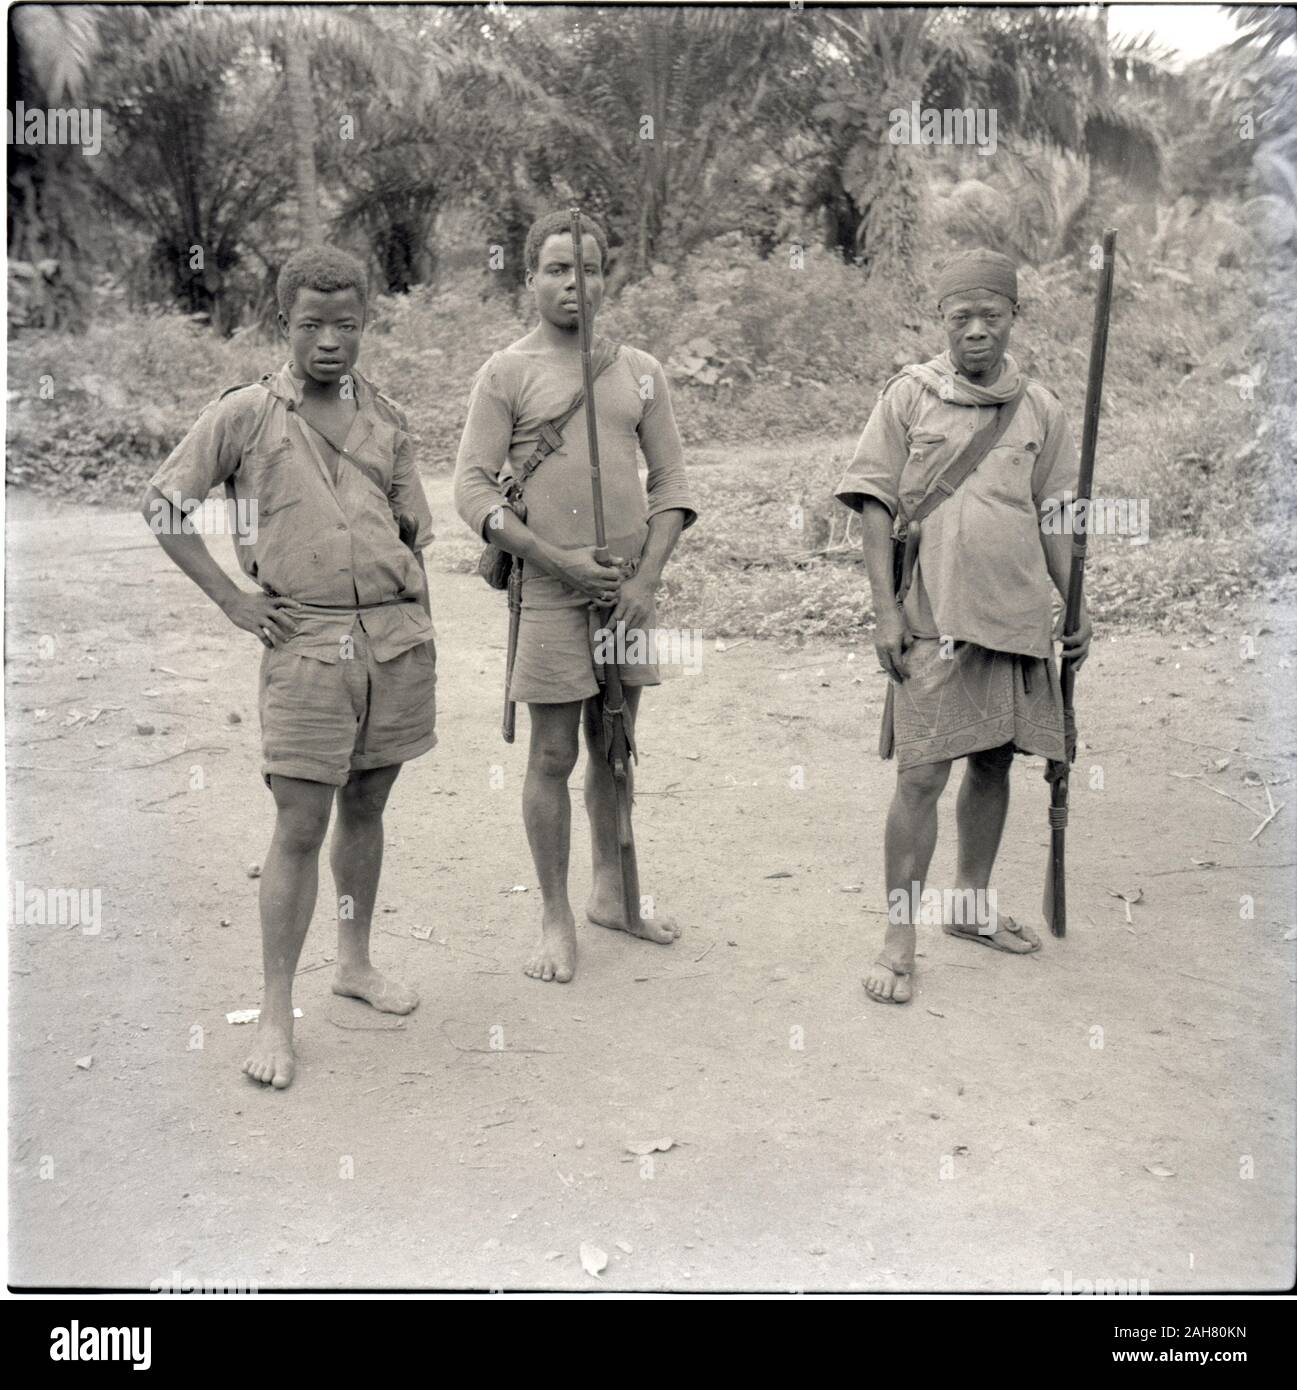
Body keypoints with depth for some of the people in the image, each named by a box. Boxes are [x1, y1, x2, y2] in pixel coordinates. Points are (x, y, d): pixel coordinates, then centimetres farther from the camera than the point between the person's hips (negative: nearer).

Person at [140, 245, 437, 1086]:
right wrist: (233, 600, -2)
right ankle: (277, 1014, 6)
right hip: (306, 642, -3)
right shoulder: (246, 415, 1)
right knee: (300, 827, -4)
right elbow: (164, 504, 4)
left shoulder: (386, 421, 11)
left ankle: (356, 962, 31)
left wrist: (418, 634, 11)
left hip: (396, 634, 4)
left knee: (366, 807, 14)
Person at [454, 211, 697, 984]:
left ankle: (611, 894, 28)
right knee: (554, 758, 2)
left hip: (630, 592, 4)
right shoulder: (507, 374, -1)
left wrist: (647, 575, -5)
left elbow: (672, 479, 9)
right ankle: (557, 918, 14)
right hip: (552, 592, -3)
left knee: (615, 748, 13)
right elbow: (473, 490, -6)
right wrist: (559, 559, -14)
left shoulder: (640, 371, 10)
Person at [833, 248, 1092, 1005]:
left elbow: (1054, 516, 14)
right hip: (936, 618, -4)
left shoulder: (1040, 407, 8)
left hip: (1019, 615, 4)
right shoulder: (909, 394, -1)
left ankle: (973, 904, 32)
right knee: (923, 775, -4)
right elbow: (877, 506, -3)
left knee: (994, 763, 14)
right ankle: (900, 936, 5)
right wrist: (886, 610, -9)